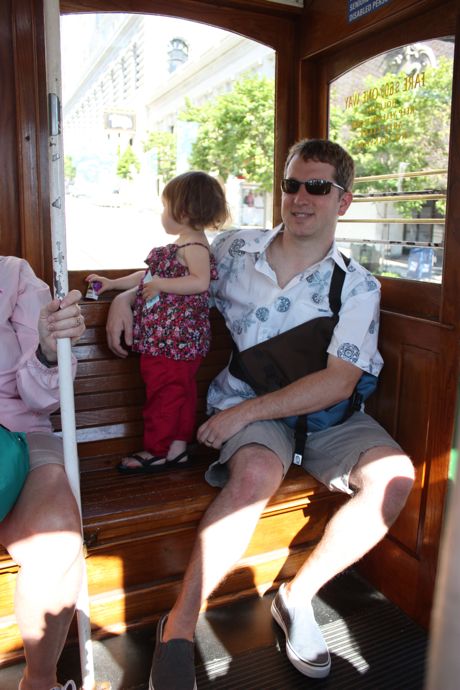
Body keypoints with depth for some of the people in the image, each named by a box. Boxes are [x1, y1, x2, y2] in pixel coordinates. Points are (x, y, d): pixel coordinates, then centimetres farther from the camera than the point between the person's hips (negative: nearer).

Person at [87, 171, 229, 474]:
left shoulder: (193, 244, -13)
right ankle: (177, 448, 25)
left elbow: (200, 281, -28)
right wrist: (111, 283, 27)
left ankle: (157, 450, 12)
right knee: (181, 392, 15)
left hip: (174, 337, -10)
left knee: (164, 392, 0)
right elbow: (149, 275, 24)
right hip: (166, 337, 10)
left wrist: (160, 285, -23)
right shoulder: (183, 245, 17)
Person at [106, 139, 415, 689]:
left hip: (324, 415, 2)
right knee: (258, 474, -34)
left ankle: (297, 596, -4)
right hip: (243, 408, -1)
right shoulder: (234, 250, 4)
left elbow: (338, 382, -11)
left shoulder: (357, 286, -2)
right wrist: (126, 294, 2)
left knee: (395, 477, -25)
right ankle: (178, 629, -16)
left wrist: (245, 410, -18)